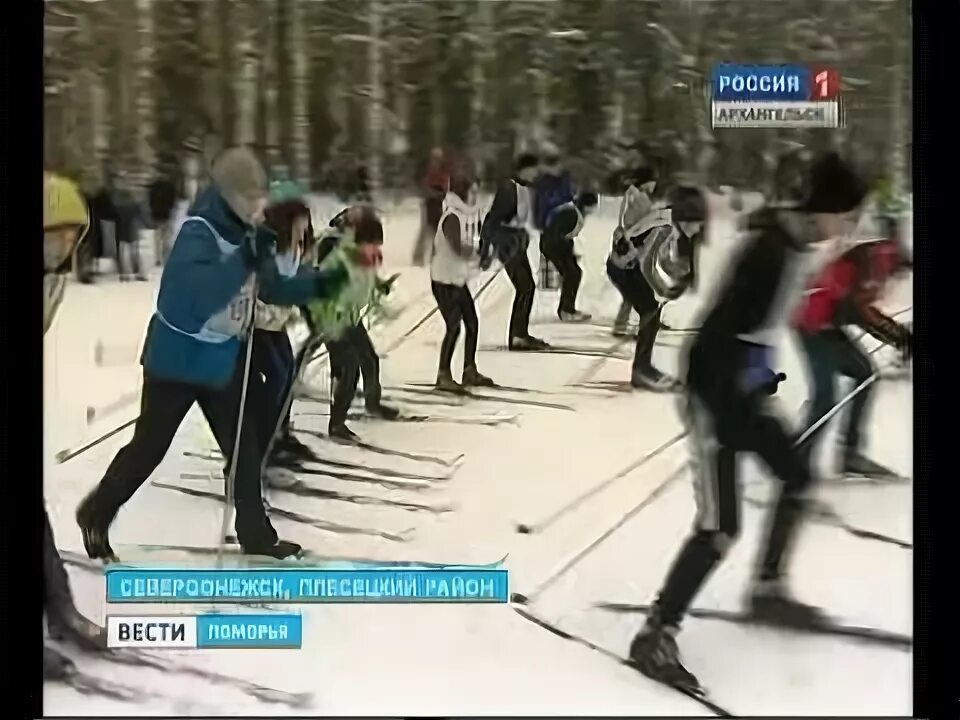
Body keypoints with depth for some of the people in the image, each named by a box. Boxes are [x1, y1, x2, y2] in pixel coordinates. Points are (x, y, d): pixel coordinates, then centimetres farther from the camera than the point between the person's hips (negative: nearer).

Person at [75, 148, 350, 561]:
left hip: (225, 361, 7)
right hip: (178, 360, -7)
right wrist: (247, 259, -43)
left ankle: (256, 534, 22)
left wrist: (319, 285, -7)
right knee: (149, 446, 5)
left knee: (245, 449, 9)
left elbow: (272, 290, 8)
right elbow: (202, 295, -38)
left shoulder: (249, 235, -1)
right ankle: (96, 514, 27)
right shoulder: (198, 233, -25)